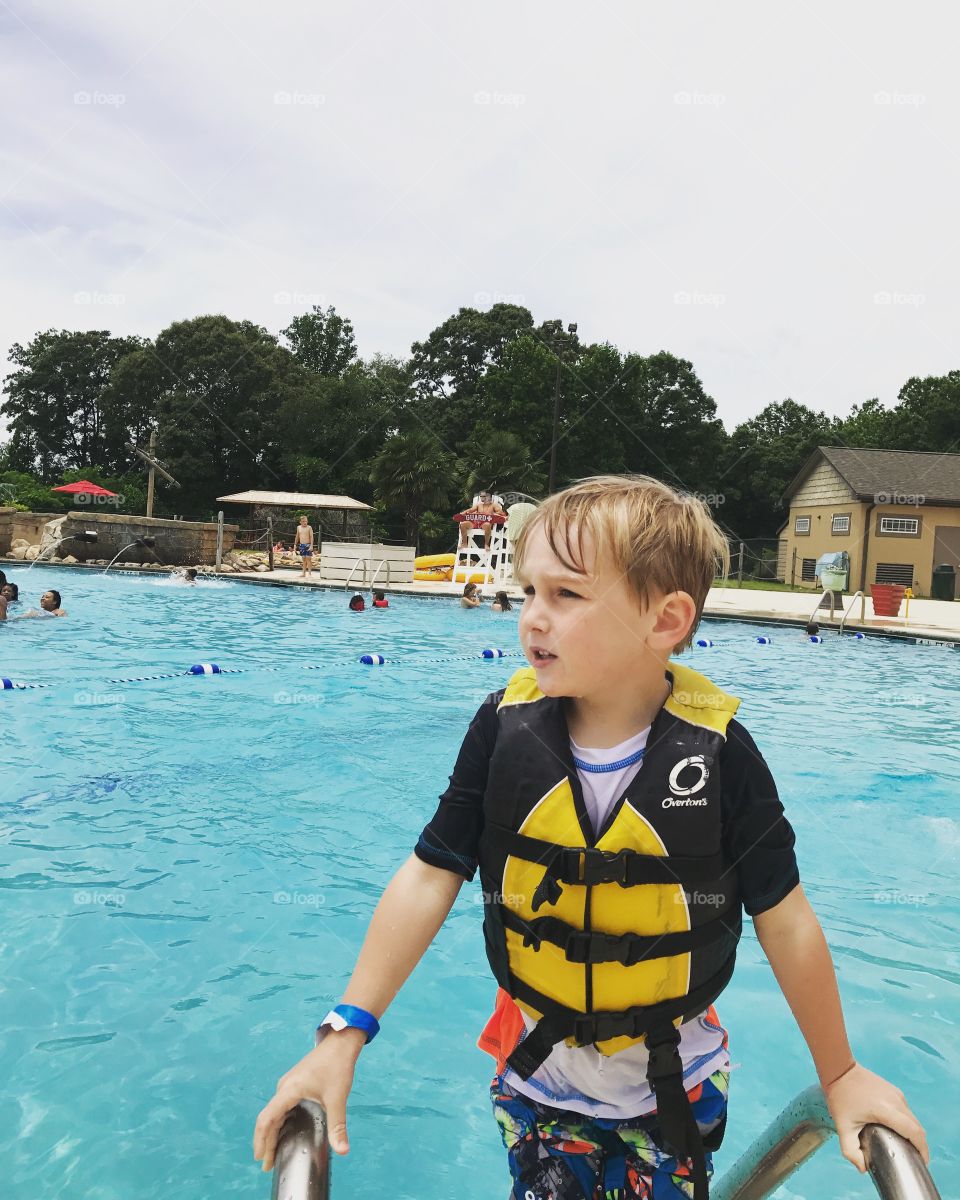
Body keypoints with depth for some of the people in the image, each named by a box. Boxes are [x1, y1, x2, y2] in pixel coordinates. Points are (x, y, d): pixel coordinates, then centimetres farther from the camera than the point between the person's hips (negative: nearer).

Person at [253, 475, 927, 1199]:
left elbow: (784, 920, -10)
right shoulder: (506, 728, -17)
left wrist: (841, 1075, 0)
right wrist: (345, 1033, -14)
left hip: (674, 1089, -1)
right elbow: (430, 879, -12)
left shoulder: (717, 751, -21)